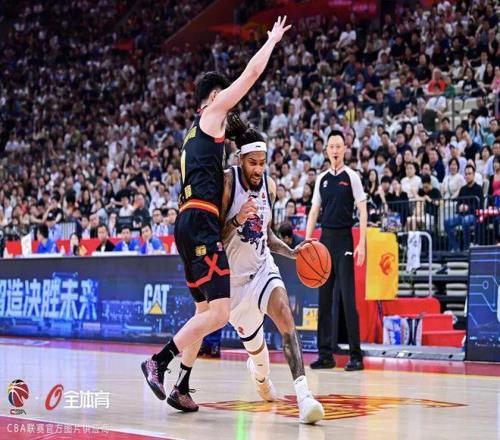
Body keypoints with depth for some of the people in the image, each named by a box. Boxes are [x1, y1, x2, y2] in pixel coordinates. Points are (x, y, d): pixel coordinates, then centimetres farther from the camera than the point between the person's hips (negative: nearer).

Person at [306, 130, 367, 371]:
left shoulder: (351, 177, -2)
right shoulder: (322, 178, 13)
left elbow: (362, 211, -5)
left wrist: (362, 244, -13)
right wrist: (307, 241, 7)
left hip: (344, 239, -5)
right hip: (325, 238, 5)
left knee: (347, 298, -8)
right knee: (324, 298, 6)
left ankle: (356, 355, -4)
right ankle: (326, 353, 11)